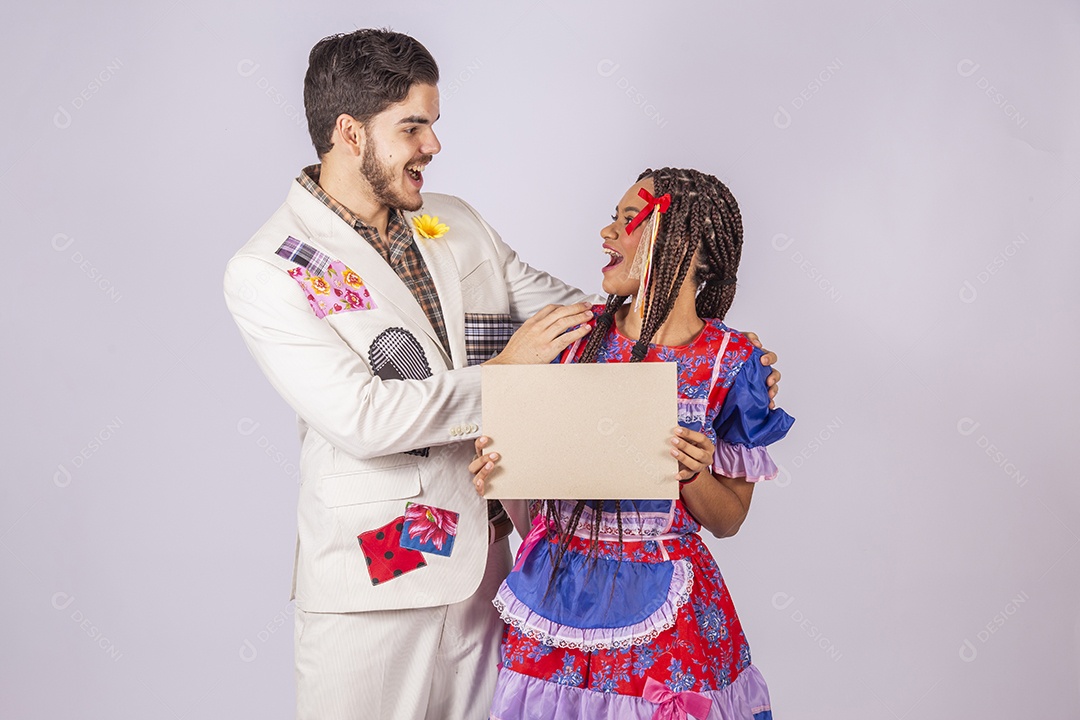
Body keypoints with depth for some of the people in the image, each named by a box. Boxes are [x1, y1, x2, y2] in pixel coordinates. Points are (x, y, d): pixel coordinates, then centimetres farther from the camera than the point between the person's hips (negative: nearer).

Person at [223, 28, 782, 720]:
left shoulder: (457, 223, 8)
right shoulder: (265, 272, -11)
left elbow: (568, 311, 14)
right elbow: (362, 418, -21)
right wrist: (502, 371, -15)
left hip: (481, 559, 5)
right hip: (370, 581, -5)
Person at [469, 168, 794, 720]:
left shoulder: (731, 363, -8)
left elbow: (728, 520, -1)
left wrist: (694, 474, -20)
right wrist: (497, 468, -9)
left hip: (662, 611, -2)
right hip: (556, 593, 3)